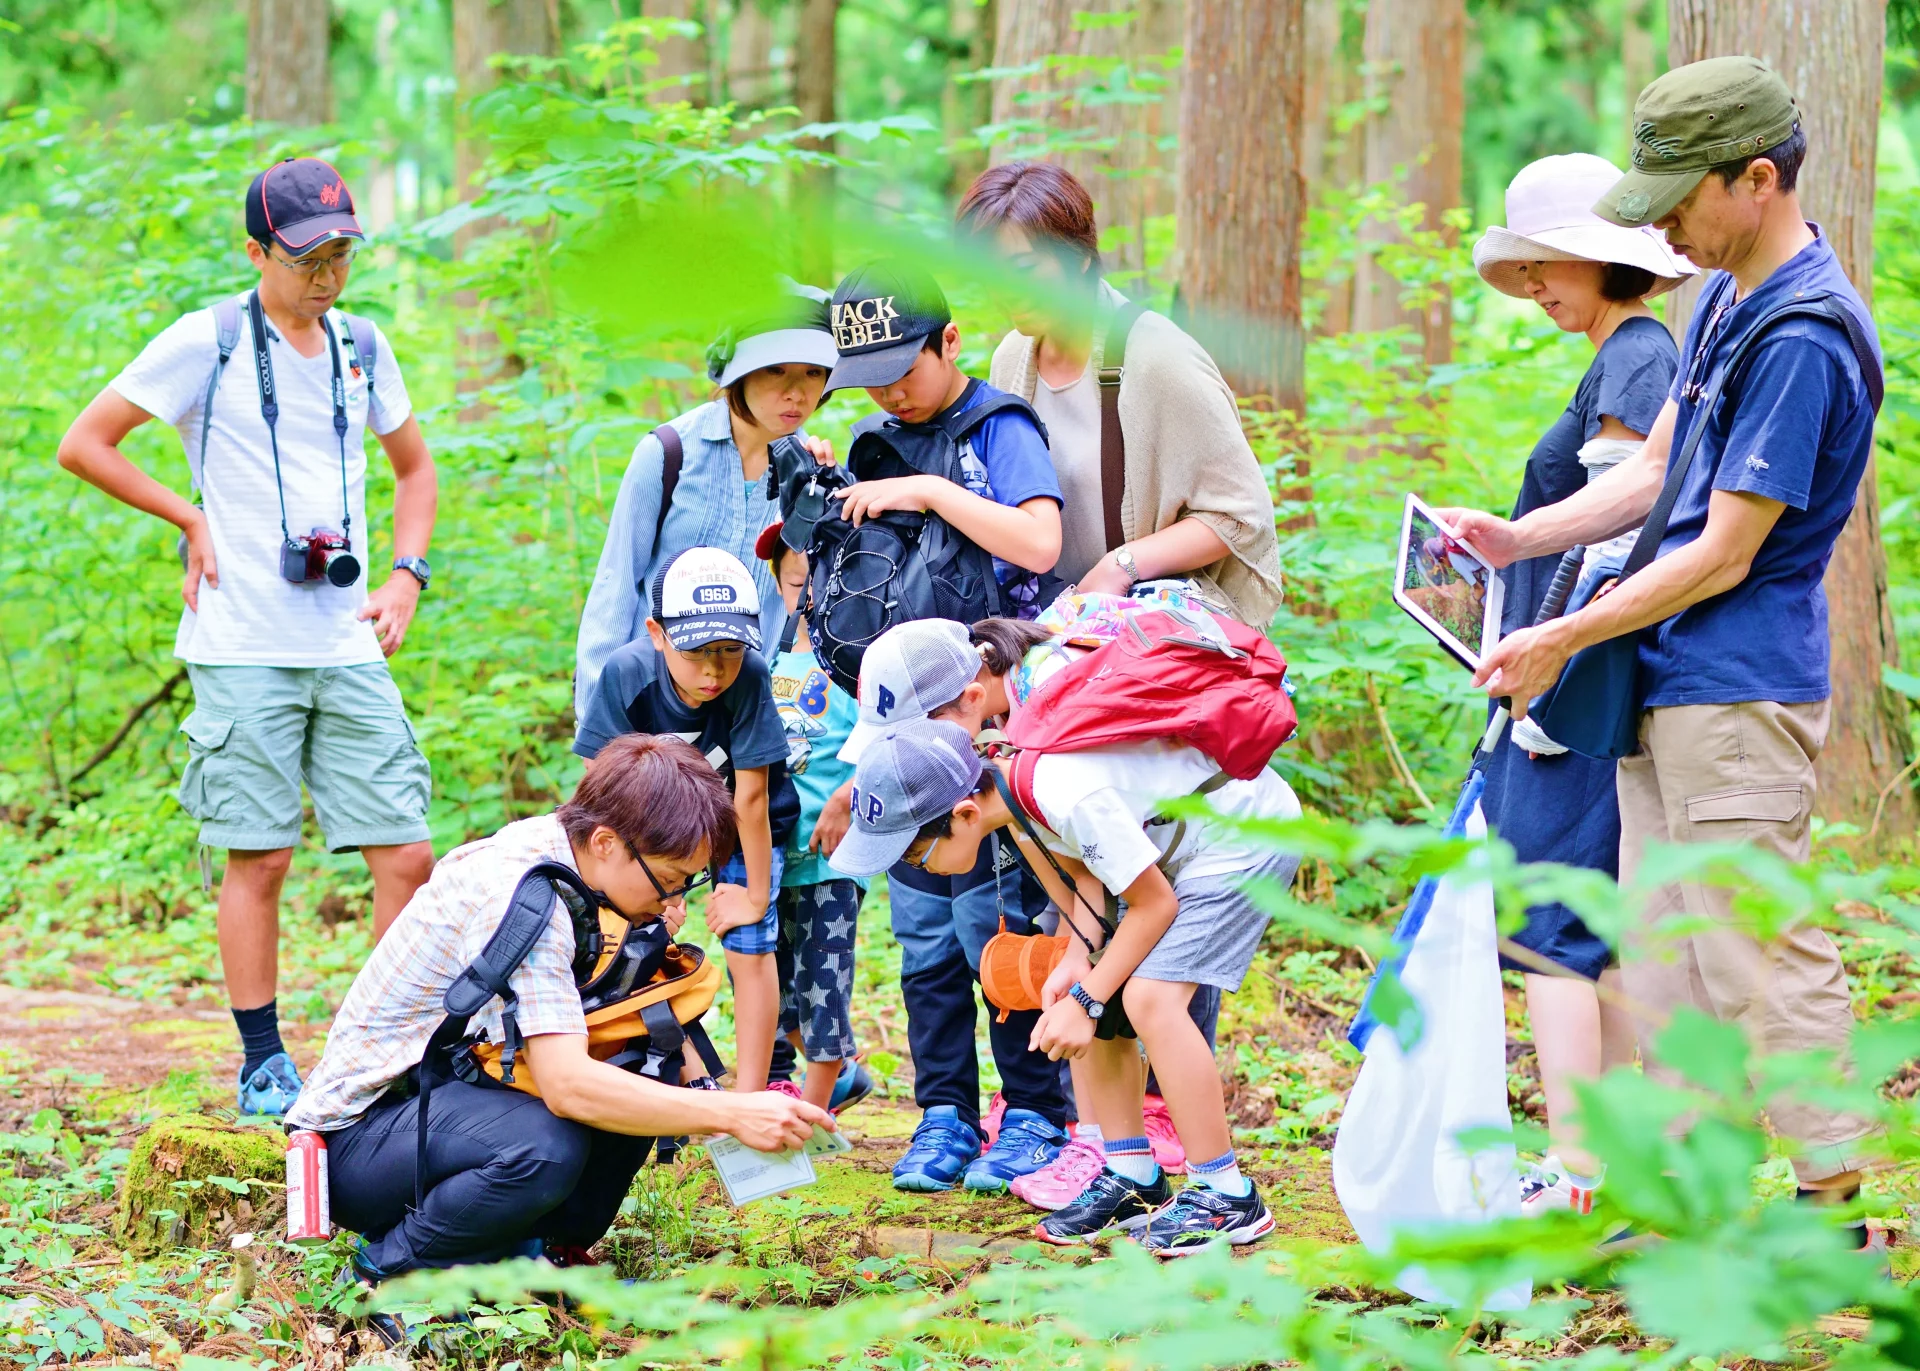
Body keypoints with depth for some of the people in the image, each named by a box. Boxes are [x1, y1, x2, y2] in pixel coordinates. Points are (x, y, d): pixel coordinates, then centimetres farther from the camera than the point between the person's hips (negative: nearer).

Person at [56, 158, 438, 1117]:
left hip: (349, 650, 4)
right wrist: (193, 520, -1)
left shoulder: (361, 347, 12)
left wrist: (407, 577, 12)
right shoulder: (208, 342, -3)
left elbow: (413, 468, 27)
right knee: (259, 858, -2)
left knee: (406, 857, -2)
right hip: (243, 650, -4)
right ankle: (263, 1069, 9)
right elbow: (82, 445, 0)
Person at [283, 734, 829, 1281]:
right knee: (546, 1147, -36)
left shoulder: (552, 845, 0)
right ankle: (394, 1265, -12)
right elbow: (567, 1083, -36)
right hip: (359, 1131, -9)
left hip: (454, 1088, 9)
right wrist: (733, 1114, -36)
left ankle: (553, 1248, 3)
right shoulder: (518, 893, -27)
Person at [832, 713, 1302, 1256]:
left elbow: (1154, 904, -22)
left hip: (1249, 836, -9)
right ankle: (1133, 1180, 14)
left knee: (1149, 997, -20)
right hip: (1178, 839, 9)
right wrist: (1076, 961, -13)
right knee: (1102, 997, 4)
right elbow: (1086, 871, 3)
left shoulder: (1070, 799, -35)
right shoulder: (1008, 775, -10)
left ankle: (1227, 1198, -12)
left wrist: (1084, 1001, -16)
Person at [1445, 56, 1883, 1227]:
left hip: (1740, 700, -10)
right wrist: (1523, 538, 6)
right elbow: (1653, 474, 19)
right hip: (1672, 691, 10)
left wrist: (1562, 640, -13)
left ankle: (1842, 1205, 4)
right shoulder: (1729, 298, 12)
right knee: (1662, 957, 13)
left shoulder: (1804, 338, -20)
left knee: (1766, 960, -5)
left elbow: (1724, 554, -19)